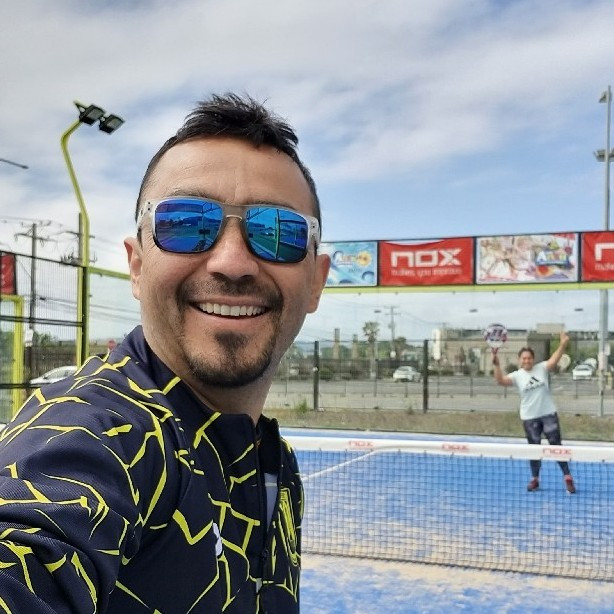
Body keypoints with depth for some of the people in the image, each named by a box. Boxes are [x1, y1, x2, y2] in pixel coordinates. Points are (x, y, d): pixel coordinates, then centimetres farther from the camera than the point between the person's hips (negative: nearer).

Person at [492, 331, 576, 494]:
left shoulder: (542, 368, -4)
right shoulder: (517, 375, -6)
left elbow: (554, 359, -19)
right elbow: (500, 381, -19)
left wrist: (563, 344, -35)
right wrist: (497, 365, -35)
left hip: (549, 414, 0)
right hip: (529, 417, 0)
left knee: (556, 445, 3)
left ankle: (567, 477, 13)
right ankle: (535, 479, 23)